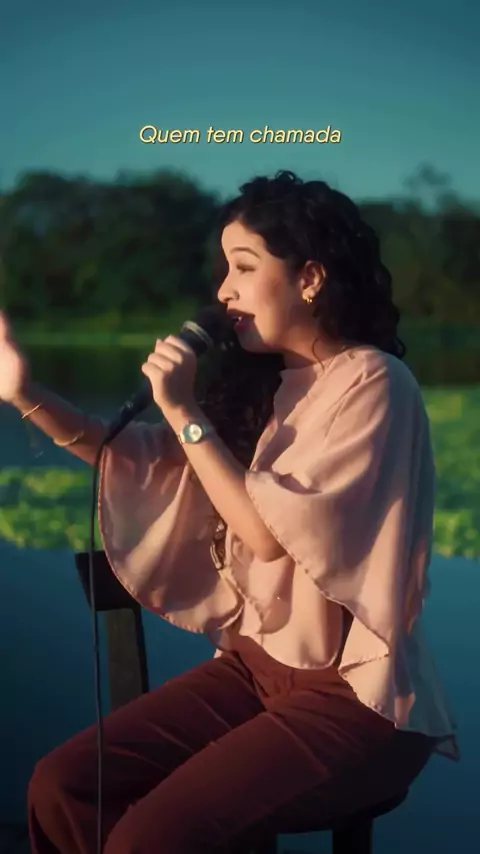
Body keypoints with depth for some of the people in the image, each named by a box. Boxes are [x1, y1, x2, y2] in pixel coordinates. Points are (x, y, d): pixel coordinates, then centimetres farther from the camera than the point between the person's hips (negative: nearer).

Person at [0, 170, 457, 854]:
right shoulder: (260, 378, 8)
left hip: (355, 695, -7)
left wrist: (186, 412, -14)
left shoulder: (373, 384, -14)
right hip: (257, 664, 7)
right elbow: (147, 463, 10)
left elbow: (270, 532, -18)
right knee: (61, 785, -6)